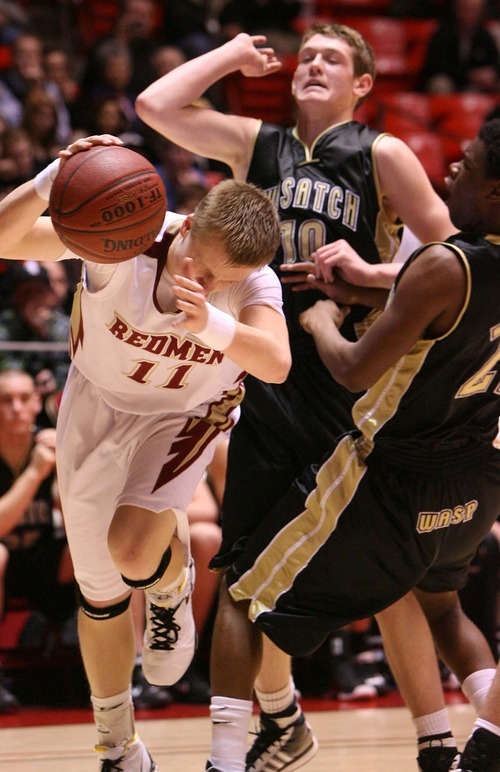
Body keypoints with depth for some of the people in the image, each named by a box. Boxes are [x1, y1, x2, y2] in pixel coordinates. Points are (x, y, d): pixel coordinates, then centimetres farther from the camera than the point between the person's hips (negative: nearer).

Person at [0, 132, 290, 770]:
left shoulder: (254, 284, -28)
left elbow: (275, 364, -46)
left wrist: (213, 322, -63)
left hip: (184, 418, -1)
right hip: (96, 406, 1)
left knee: (132, 549, -29)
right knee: (99, 593, 9)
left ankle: (172, 585, 11)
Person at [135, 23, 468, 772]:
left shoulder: (382, 155, -2)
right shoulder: (257, 145, 9)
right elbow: (155, 106, -1)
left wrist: (371, 273, -17)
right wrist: (232, 55, 7)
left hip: (355, 387, -4)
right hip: (270, 381, 4)